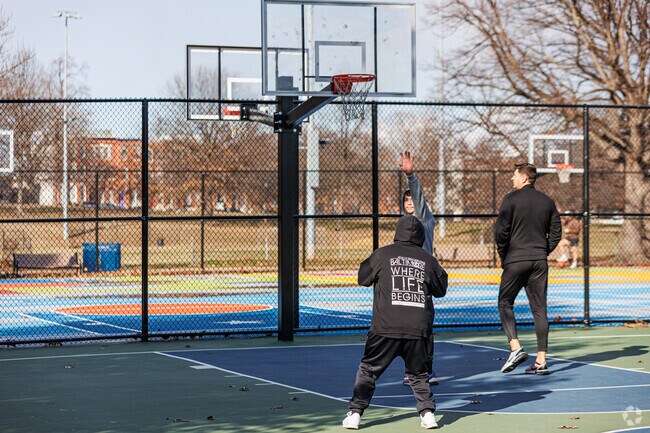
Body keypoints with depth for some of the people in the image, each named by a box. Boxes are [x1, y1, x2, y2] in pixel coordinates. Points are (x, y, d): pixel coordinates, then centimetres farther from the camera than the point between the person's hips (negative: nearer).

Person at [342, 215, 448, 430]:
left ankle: (355, 413, 4)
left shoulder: (382, 254, 2)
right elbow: (441, 289, 19)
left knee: (368, 369, 9)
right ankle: (427, 412, 8)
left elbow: (363, 278, 14)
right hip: (419, 329, 2)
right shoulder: (428, 260, 7)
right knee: (418, 373, 19)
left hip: (386, 327, -2)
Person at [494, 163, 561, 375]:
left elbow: (500, 231, -10)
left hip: (515, 260, -4)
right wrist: (542, 252, 15)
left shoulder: (511, 199, -6)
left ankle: (515, 348, -10)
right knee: (539, 309, 5)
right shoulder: (547, 201, 9)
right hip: (540, 262, 4)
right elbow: (556, 232, 9)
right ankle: (541, 361, 3)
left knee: (505, 303, 8)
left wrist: (503, 256, 2)